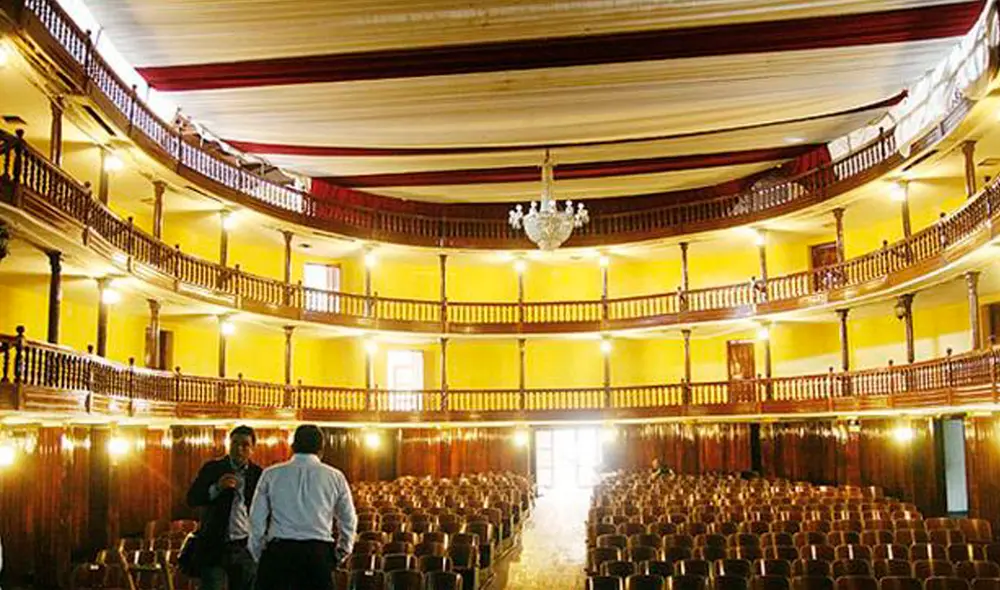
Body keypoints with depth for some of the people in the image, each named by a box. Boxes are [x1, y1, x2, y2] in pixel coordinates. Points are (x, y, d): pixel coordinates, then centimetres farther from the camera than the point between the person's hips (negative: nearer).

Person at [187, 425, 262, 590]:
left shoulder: (258, 474, 5)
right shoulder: (212, 469, 3)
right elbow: (192, 499, -4)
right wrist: (217, 488, -20)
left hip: (246, 547, 1)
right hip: (215, 547, -1)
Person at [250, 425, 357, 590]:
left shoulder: (271, 474, 5)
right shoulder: (335, 477, 6)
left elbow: (257, 520, 5)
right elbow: (349, 521, 12)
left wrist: (259, 555, 16)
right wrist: (339, 555, 24)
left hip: (278, 551, 0)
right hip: (319, 552, 1)